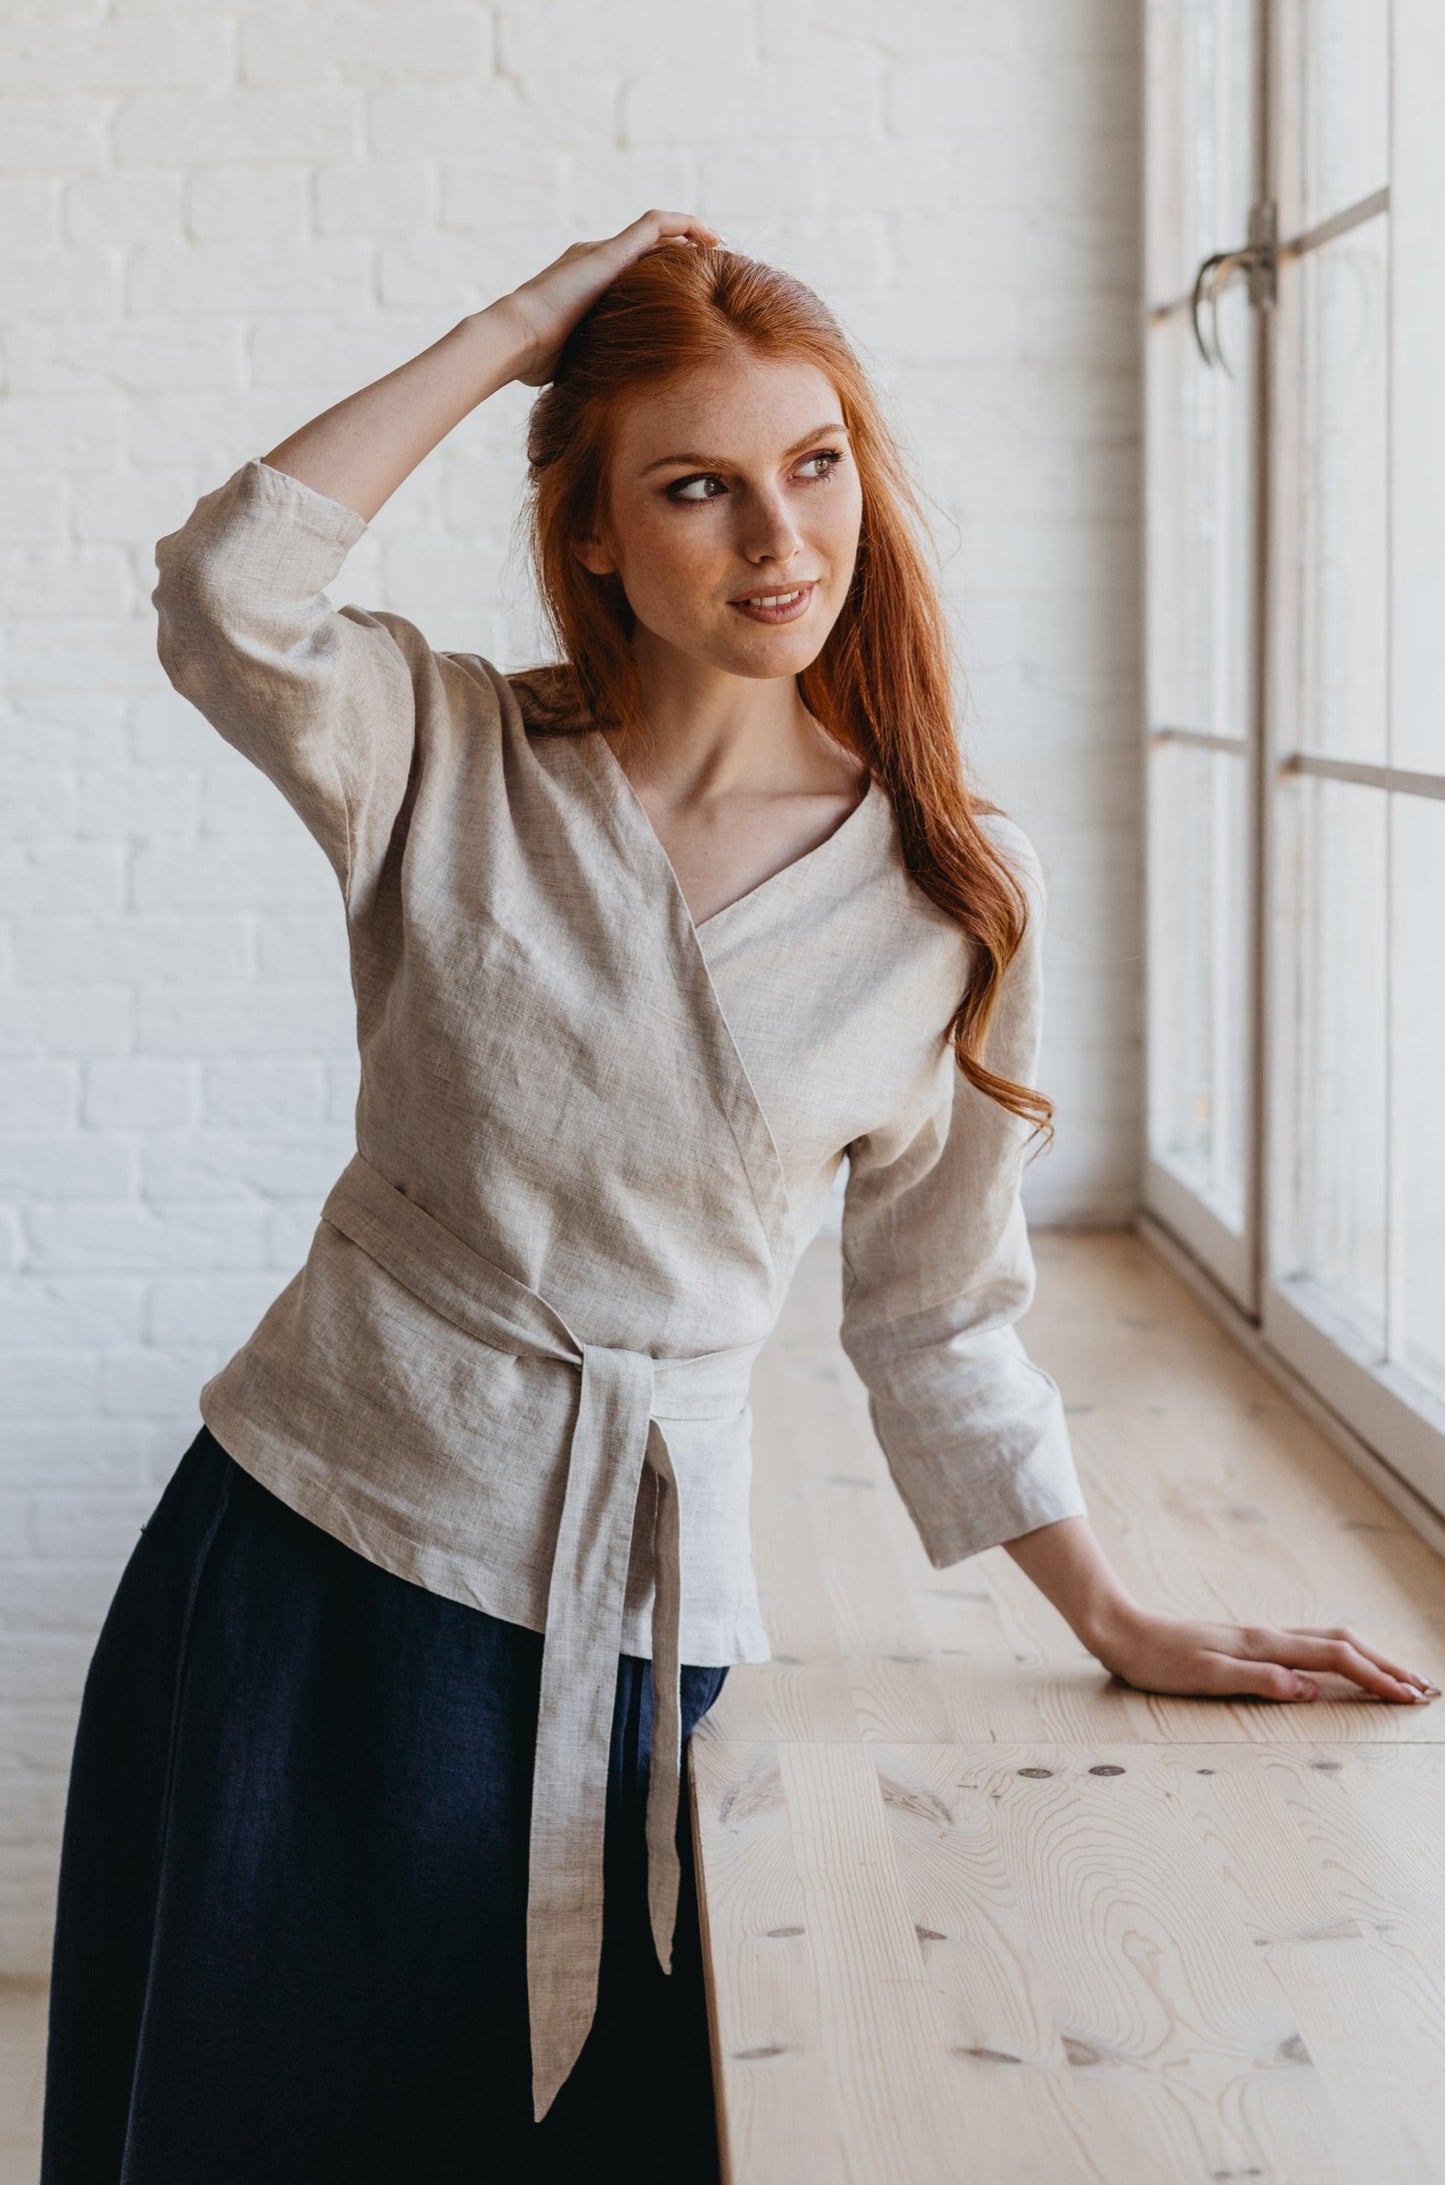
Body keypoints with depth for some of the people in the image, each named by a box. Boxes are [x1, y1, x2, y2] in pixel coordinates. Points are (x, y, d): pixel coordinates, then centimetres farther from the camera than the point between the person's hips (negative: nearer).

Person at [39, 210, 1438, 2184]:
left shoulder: (959, 890, -1)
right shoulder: (453, 764, -2)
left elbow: (938, 1315, 7)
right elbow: (225, 602, -22)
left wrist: (1116, 1621, 4)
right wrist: (506, 336, -14)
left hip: (638, 1621, 0)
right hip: (321, 1554, 0)